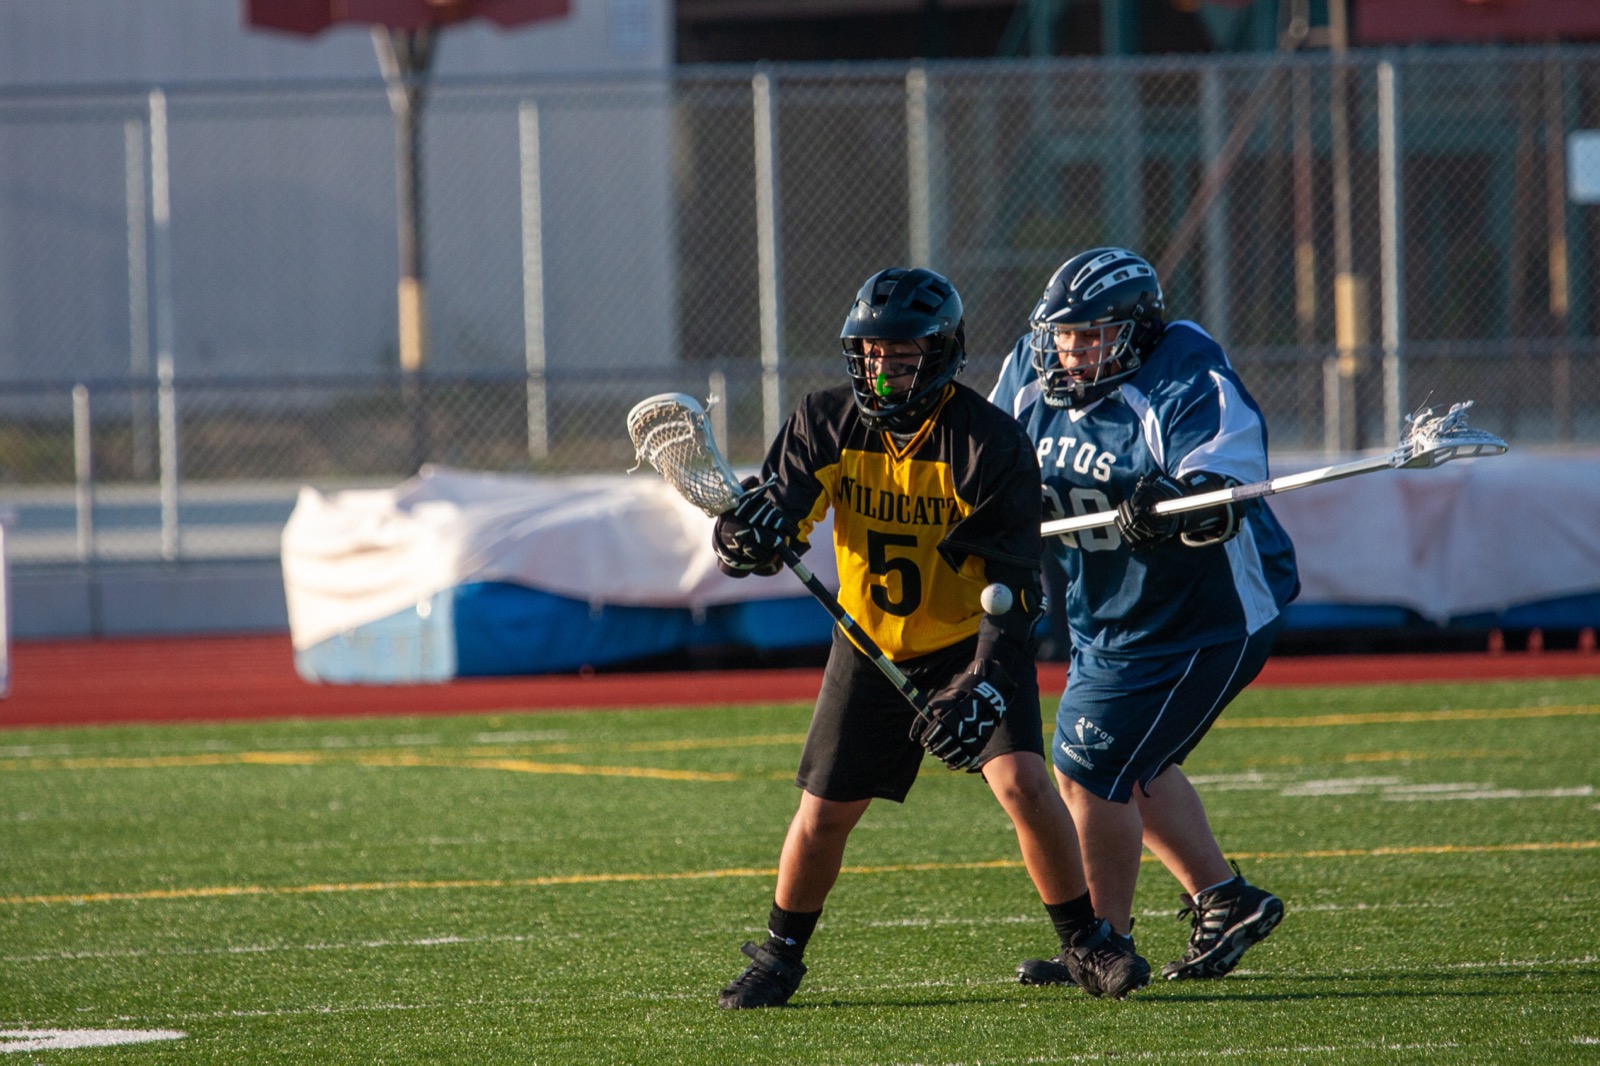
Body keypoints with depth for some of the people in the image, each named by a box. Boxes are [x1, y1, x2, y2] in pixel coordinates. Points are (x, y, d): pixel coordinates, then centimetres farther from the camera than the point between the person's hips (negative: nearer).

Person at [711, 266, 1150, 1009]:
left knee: (1021, 781, -21)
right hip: (871, 644, 3)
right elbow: (780, 500, -12)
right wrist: (750, 534, -38)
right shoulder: (827, 423, -10)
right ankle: (779, 959, 27)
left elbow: (1014, 585, -23)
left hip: (971, 641, -3)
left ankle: (1086, 946, -4)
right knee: (824, 811, 4)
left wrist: (980, 687, -34)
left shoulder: (990, 443, -21)